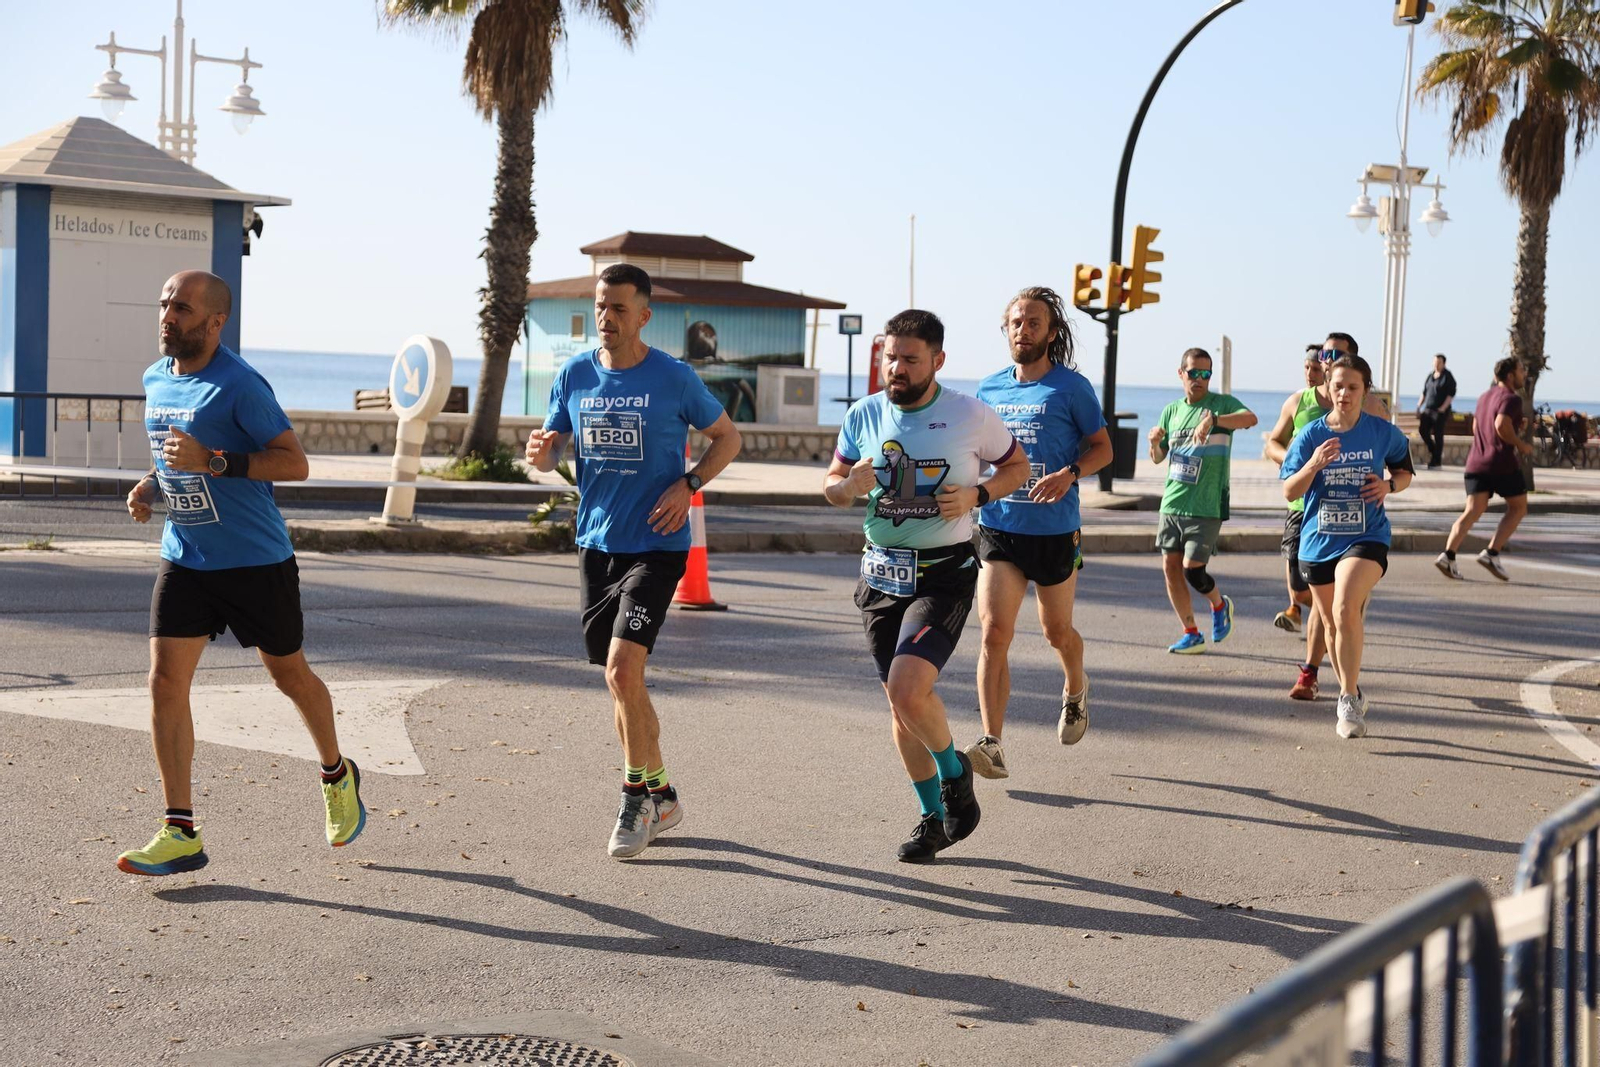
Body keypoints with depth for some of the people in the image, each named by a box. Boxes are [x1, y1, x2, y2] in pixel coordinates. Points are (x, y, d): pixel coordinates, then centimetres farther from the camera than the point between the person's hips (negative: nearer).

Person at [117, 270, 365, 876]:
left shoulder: (239, 385, -16)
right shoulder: (155, 379, 6)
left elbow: (295, 463, -18)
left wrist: (213, 461, -28)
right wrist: (150, 486, 3)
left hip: (256, 560, -6)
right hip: (183, 559, 6)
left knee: (289, 674, 10)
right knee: (165, 683, -6)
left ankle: (338, 776, 38)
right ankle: (181, 833, -1)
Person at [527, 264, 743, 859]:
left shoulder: (674, 378, -6)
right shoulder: (574, 375, 4)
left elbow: (727, 438, 5)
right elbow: (552, 447, 11)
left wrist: (687, 485, -10)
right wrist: (541, 453, -13)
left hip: (655, 546, -5)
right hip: (596, 542, 5)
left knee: (622, 667, -18)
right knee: (620, 678, 10)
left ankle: (637, 797, -1)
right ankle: (660, 797, 25)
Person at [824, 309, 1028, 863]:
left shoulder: (971, 415, -6)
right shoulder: (864, 415, 2)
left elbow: (1017, 466, 8)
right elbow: (831, 482, 13)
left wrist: (976, 494, -11)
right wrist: (847, 487, -11)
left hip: (943, 574, -5)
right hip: (880, 574, 5)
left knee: (908, 689, -22)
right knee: (899, 703, 10)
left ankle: (955, 769, 8)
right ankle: (934, 817, 28)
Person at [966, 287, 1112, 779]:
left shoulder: (1071, 387, -4)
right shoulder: (989, 388, 7)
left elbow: (1102, 447, 1)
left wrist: (1069, 474, -18)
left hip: (1055, 531, -2)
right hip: (998, 528, 2)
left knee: (1057, 630, 15)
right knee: (995, 633, -12)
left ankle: (1075, 691, 49)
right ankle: (992, 746, -14)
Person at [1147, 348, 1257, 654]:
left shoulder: (1222, 404, -3)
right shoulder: (1172, 410, 12)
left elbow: (1250, 418, -25)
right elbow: (1158, 458, 19)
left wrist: (1212, 420, -39)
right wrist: (1154, 442, -4)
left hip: (1205, 506, -5)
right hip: (1171, 502, 5)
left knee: (1192, 569, -9)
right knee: (1170, 566, 2)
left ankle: (1220, 605, 24)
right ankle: (1191, 634, 14)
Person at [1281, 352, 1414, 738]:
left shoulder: (1384, 433, -2)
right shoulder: (1311, 435, -2)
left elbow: (1405, 470, 16)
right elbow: (1288, 492, -4)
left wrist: (1390, 485, -6)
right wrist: (1313, 465, -22)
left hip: (1366, 538, -3)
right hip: (1318, 541, 3)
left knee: (1346, 609, -27)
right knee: (1331, 624, 15)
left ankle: (1349, 700, -17)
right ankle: (1352, 695, 38)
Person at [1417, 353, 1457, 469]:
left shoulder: (1448, 377, -4)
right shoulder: (1430, 375, 14)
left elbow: (1451, 394, -10)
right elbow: (1424, 392, 20)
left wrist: (1443, 408, -17)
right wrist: (1419, 406, 13)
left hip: (1440, 411, -6)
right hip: (1427, 409, 6)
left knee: (1438, 434, -4)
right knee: (1423, 430, -4)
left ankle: (1436, 462, 2)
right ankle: (1434, 452, 17)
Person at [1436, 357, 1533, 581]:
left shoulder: (1484, 397, 19)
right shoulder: (1511, 398, -7)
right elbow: (1501, 425, -24)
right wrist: (1521, 445, -10)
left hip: (1476, 462, 7)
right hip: (1502, 462, -7)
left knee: (1473, 510, 3)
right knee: (1518, 507, 9)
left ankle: (1448, 555, -15)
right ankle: (1491, 553, -3)